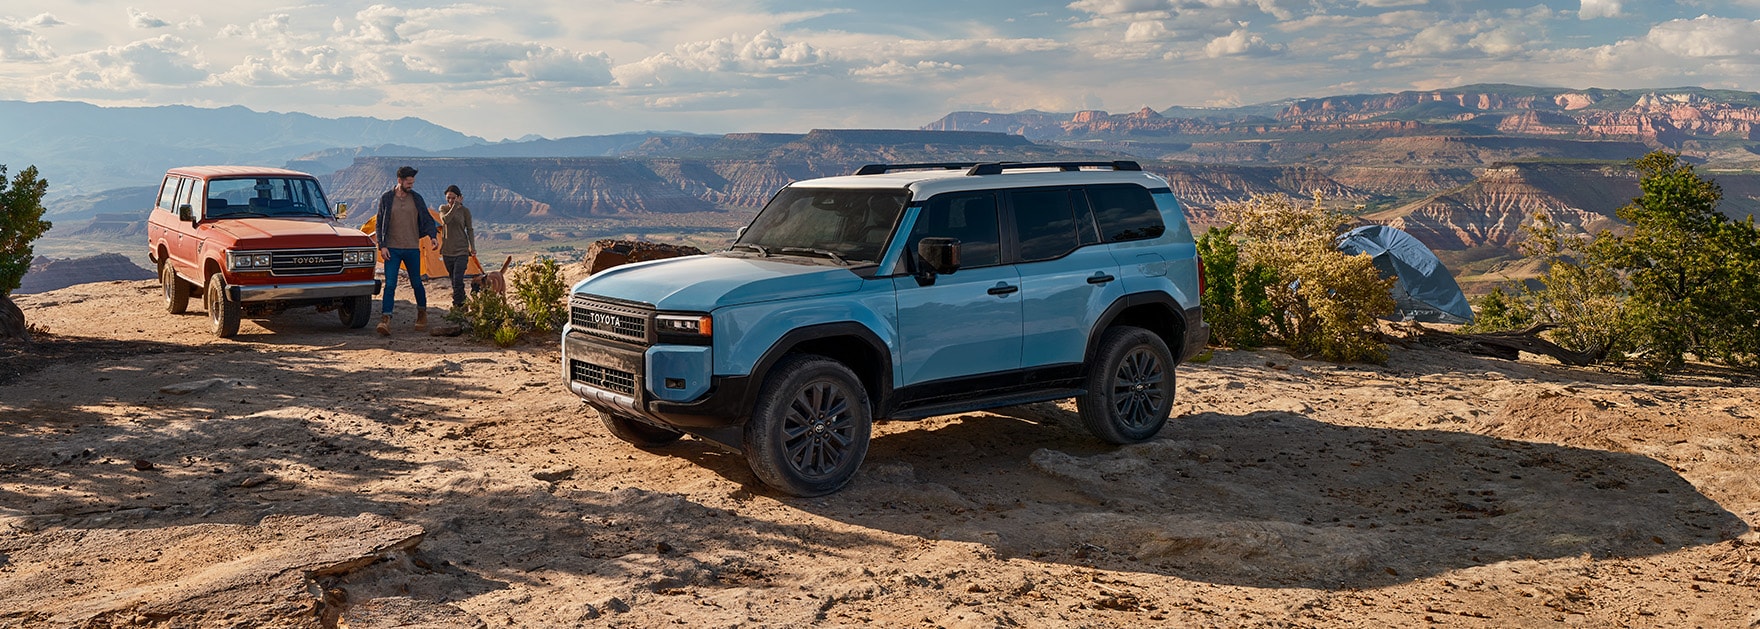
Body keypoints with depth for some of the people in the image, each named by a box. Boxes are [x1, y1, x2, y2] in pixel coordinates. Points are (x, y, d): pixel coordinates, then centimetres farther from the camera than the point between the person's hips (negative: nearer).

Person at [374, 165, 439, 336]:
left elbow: (427, 220, 8)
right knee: (390, 285, -10)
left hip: (412, 249, 1)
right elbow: (379, 225, 4)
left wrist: (433, 236, -11)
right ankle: (385, 320, -16)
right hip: (392, 249, -1)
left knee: (416, 283, 10)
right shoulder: (386, 199, 0)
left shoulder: (417, 198, 4)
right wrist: (382, 246, -6)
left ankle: (422, 313, 32)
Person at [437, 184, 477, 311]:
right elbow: (445, 220, -19)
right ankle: (462, 302, 23)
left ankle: (458, 304, -9)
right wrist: (455, 206, -22)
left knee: (457, 279, -14)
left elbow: (470, 229, 5)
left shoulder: (465, 211, -1)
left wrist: (472, 247, 0)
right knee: (454, 279, 11)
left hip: (461, 251, -3)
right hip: (447, 251, 3)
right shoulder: (443, 208, 3)